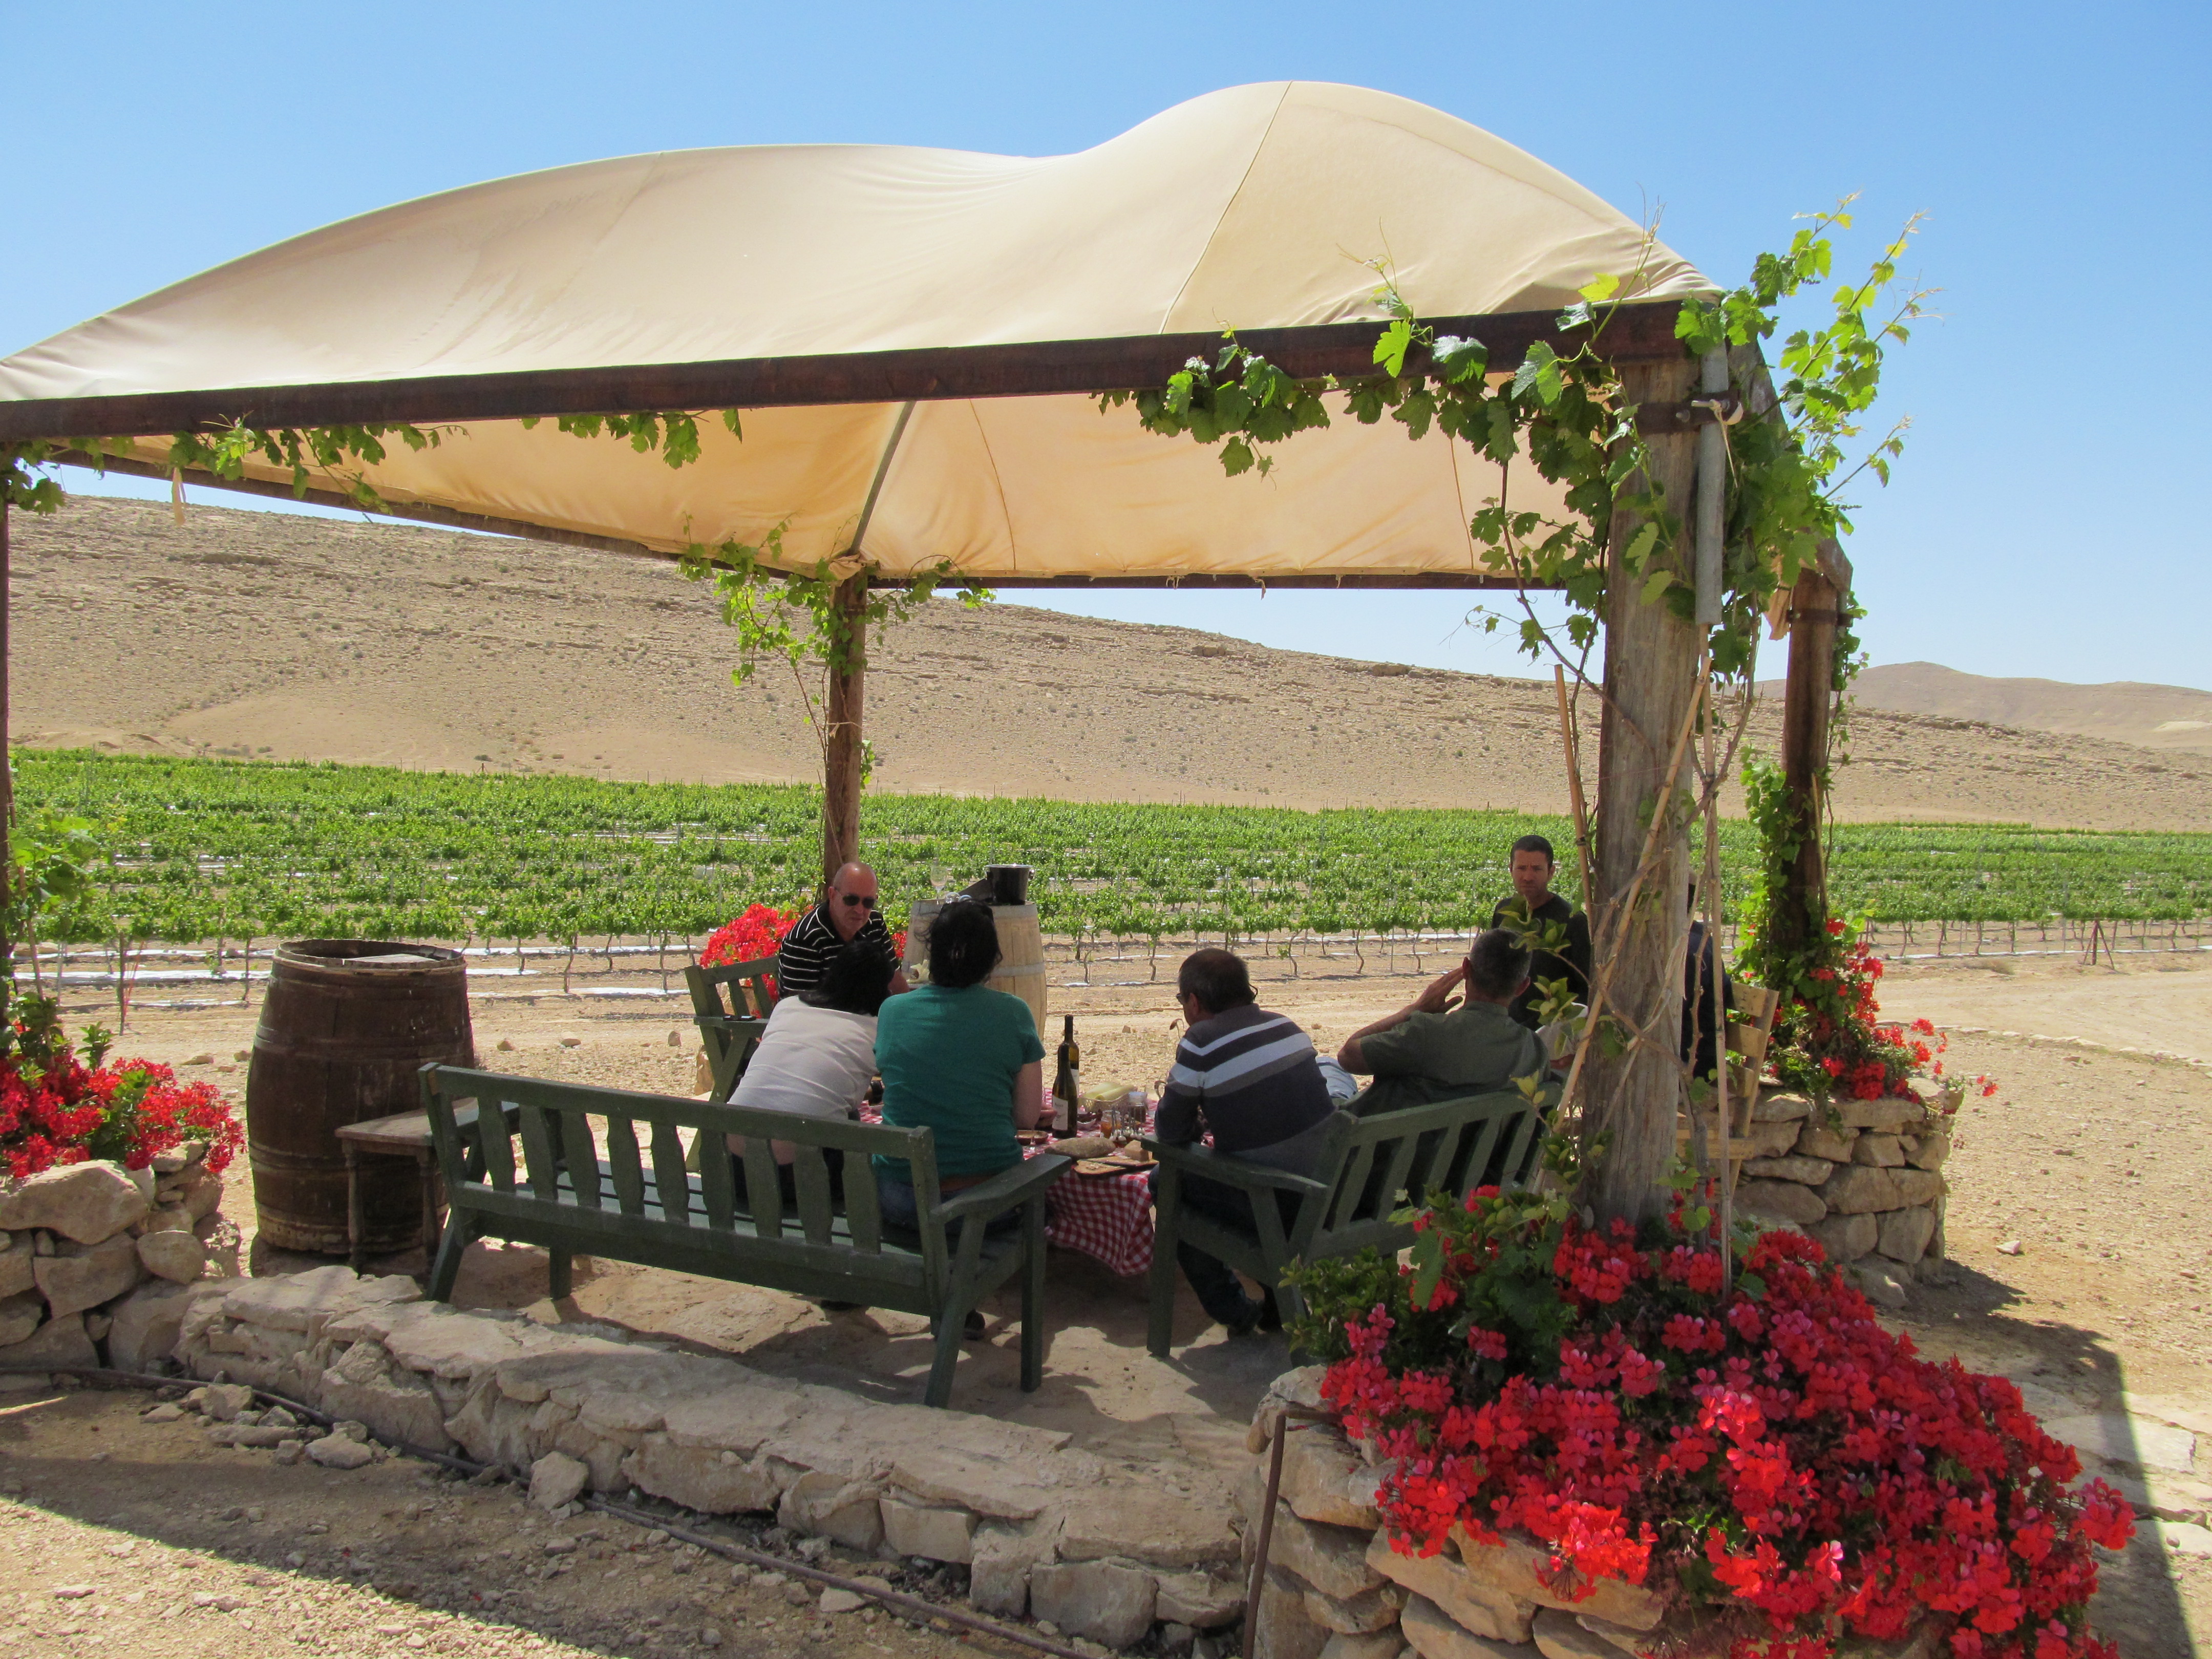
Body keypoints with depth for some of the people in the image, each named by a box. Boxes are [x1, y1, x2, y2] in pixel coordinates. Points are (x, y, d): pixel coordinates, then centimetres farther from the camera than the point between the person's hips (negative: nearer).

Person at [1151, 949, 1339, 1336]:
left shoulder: (1200, 1044, -14)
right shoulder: (1285, 1025, 5)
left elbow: (1170, 1133, -5)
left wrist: (1201, 1125, 16)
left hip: (1269, 1201, -7)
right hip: (1327, 1191, 7)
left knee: (1166, 1182, 14)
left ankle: (1231, 1309, 18)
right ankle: (1280, 1303, 34)